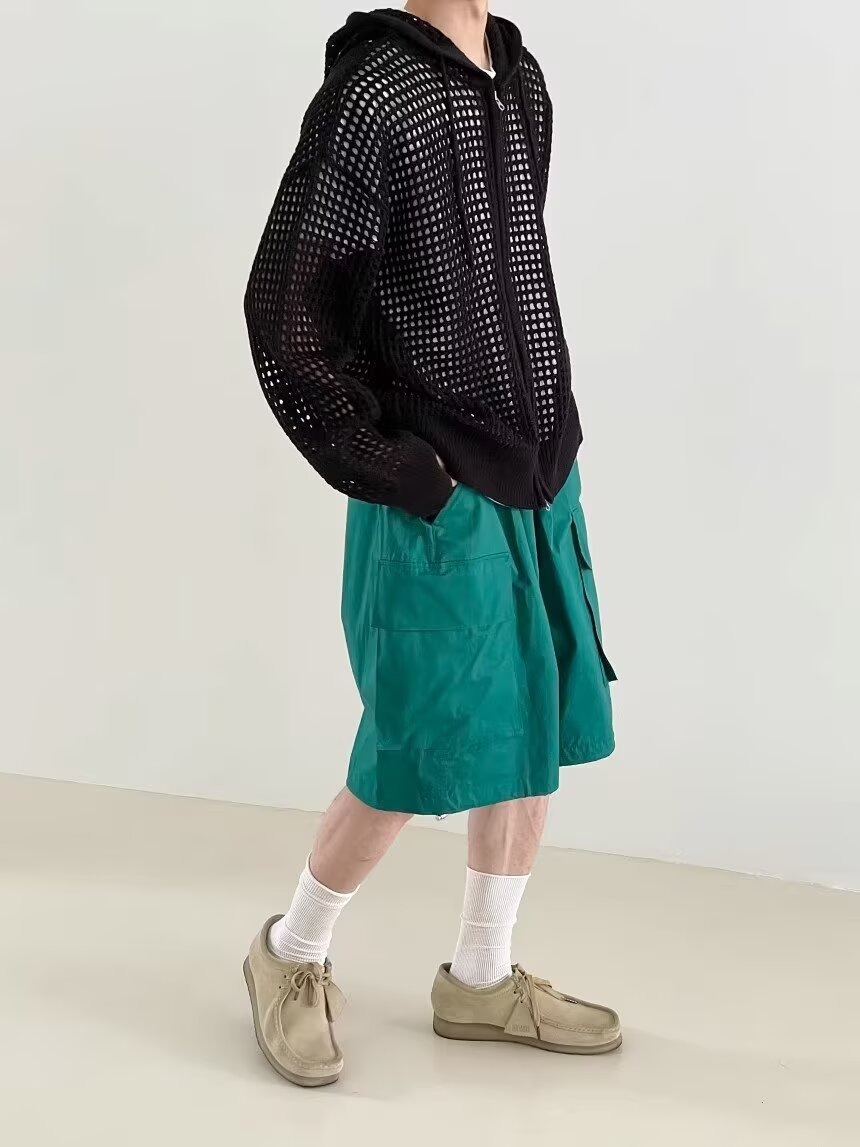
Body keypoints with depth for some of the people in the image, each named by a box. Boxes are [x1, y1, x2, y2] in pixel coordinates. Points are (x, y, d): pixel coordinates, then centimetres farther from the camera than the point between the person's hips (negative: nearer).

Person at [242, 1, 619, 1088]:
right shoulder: (370, 97, -13)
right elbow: (282, 307, -12)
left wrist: (551, 439, 11)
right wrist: (390, 468, -12)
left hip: (541, 480, 7)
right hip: (438, 499, -7)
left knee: (540, 727, 12)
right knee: (425, 753, 0)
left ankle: (481, 980, 28)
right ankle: (291, 954, 24)